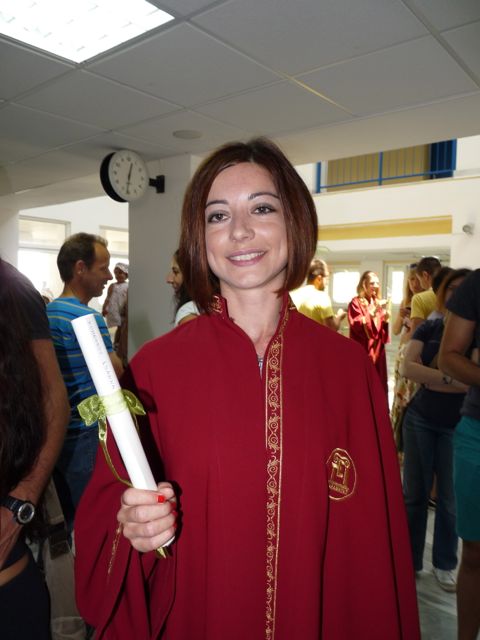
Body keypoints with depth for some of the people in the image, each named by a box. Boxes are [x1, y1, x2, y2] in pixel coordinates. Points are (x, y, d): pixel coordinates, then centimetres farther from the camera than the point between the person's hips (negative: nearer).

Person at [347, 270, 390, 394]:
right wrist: (373, 311, -22)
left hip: (377, 350, 6)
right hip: (362, 351, -6)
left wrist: (385, 319, -2)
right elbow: (357, 326, -15)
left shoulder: (378, 302, 16)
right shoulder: (355, 303, -2)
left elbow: (382, 330, 17)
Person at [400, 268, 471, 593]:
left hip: (458, 425, -1)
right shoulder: (428, 328, 3)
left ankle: (445, 564, 27)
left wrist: (429, 378, -20)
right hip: (420, 420, 2)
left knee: (451, 498, 7)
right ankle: (409, 560, 25)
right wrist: (450, 378, -21)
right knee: (415, 493, 9)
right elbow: (407, 367, -12)